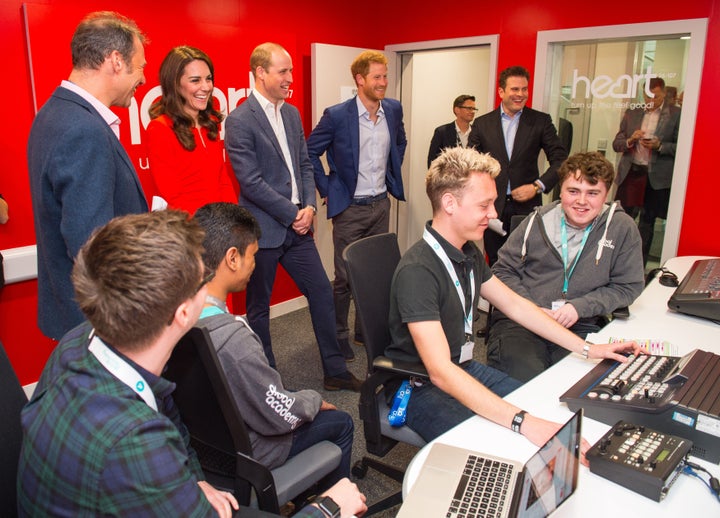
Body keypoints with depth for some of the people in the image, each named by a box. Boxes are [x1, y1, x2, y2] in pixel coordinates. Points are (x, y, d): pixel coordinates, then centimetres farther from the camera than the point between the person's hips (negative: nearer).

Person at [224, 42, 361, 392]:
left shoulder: (292, 114, 10)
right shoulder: (239, 121, -12)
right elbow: (251, 182, -17)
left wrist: (309, 206, -3)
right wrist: (292, 214, -13)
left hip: (297, 225, 7)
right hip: (264, 229, -7)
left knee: (322, 294, 9)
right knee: (259, 308, 9)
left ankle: (335, 372, 24)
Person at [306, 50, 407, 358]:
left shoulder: (393, 110, 2)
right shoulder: (337, 115, -13)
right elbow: (310, 152, -4)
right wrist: (326, 189, -5)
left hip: (381, 205, 5)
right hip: (350, 208, -5)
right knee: (345, 277, 3)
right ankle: (338, 336, 20)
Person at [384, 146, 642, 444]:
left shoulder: (468, 253, 3)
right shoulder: (417, 271, -28)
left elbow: (515, 305, 11)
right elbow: (440, 372, -36)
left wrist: (587, 349, 7)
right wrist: (522, 422, -42)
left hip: (465, 369, 9)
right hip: (422, 389, -9)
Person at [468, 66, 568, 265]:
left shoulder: (541, 121, 4)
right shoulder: (482, 123, 6)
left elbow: (560, 159, 2)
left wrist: (538, 186, -11)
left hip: (526, 205, 0)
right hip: (493, 206, 1)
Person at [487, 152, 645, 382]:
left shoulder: (622, 228, 6)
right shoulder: (538, 221, 6)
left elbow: (628, 286, 8)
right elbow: (503, 271, 8)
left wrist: (580, 307, -8)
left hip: (581, 327, 1)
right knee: (524, 379, -26)